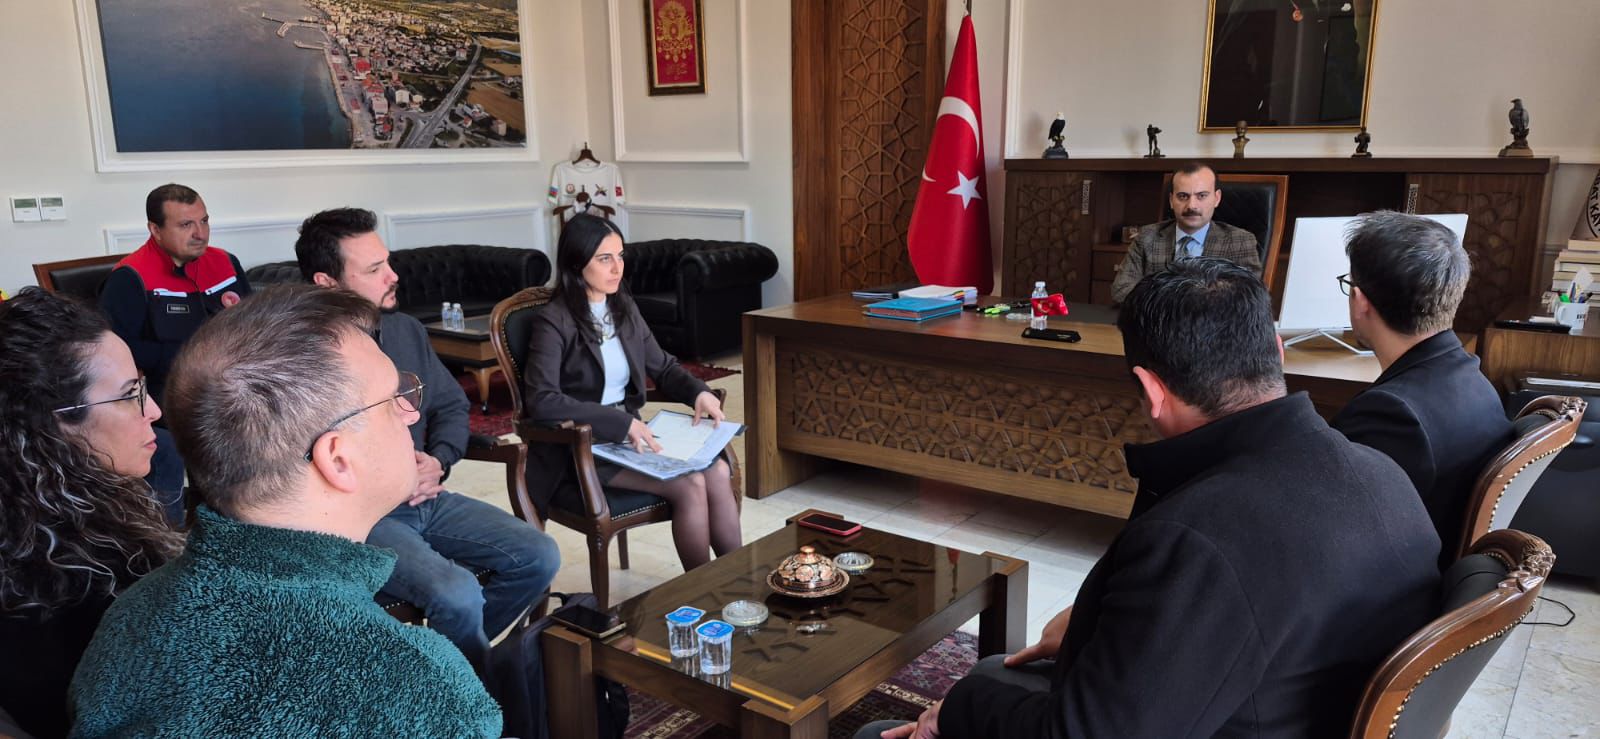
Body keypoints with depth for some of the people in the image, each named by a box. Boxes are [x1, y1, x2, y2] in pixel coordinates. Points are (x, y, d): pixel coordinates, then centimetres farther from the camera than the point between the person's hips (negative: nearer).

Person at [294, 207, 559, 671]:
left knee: (539, 557, -3)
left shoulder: (406, 330, 7)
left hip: (425, 498, 7)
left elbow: (452, 407, 15)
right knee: (458, 594, -28)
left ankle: (450, 646, 15)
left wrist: (438, 462, -4)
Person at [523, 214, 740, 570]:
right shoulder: (554, 321, -12)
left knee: (717, 471, -18)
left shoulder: (624, 309, 9)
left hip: (628, 433, 6)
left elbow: (663, 366, 19)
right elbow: (541, 401, -22)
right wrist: (620, 422, -28)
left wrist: (699, 392, -3)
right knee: (689, 484, -24)